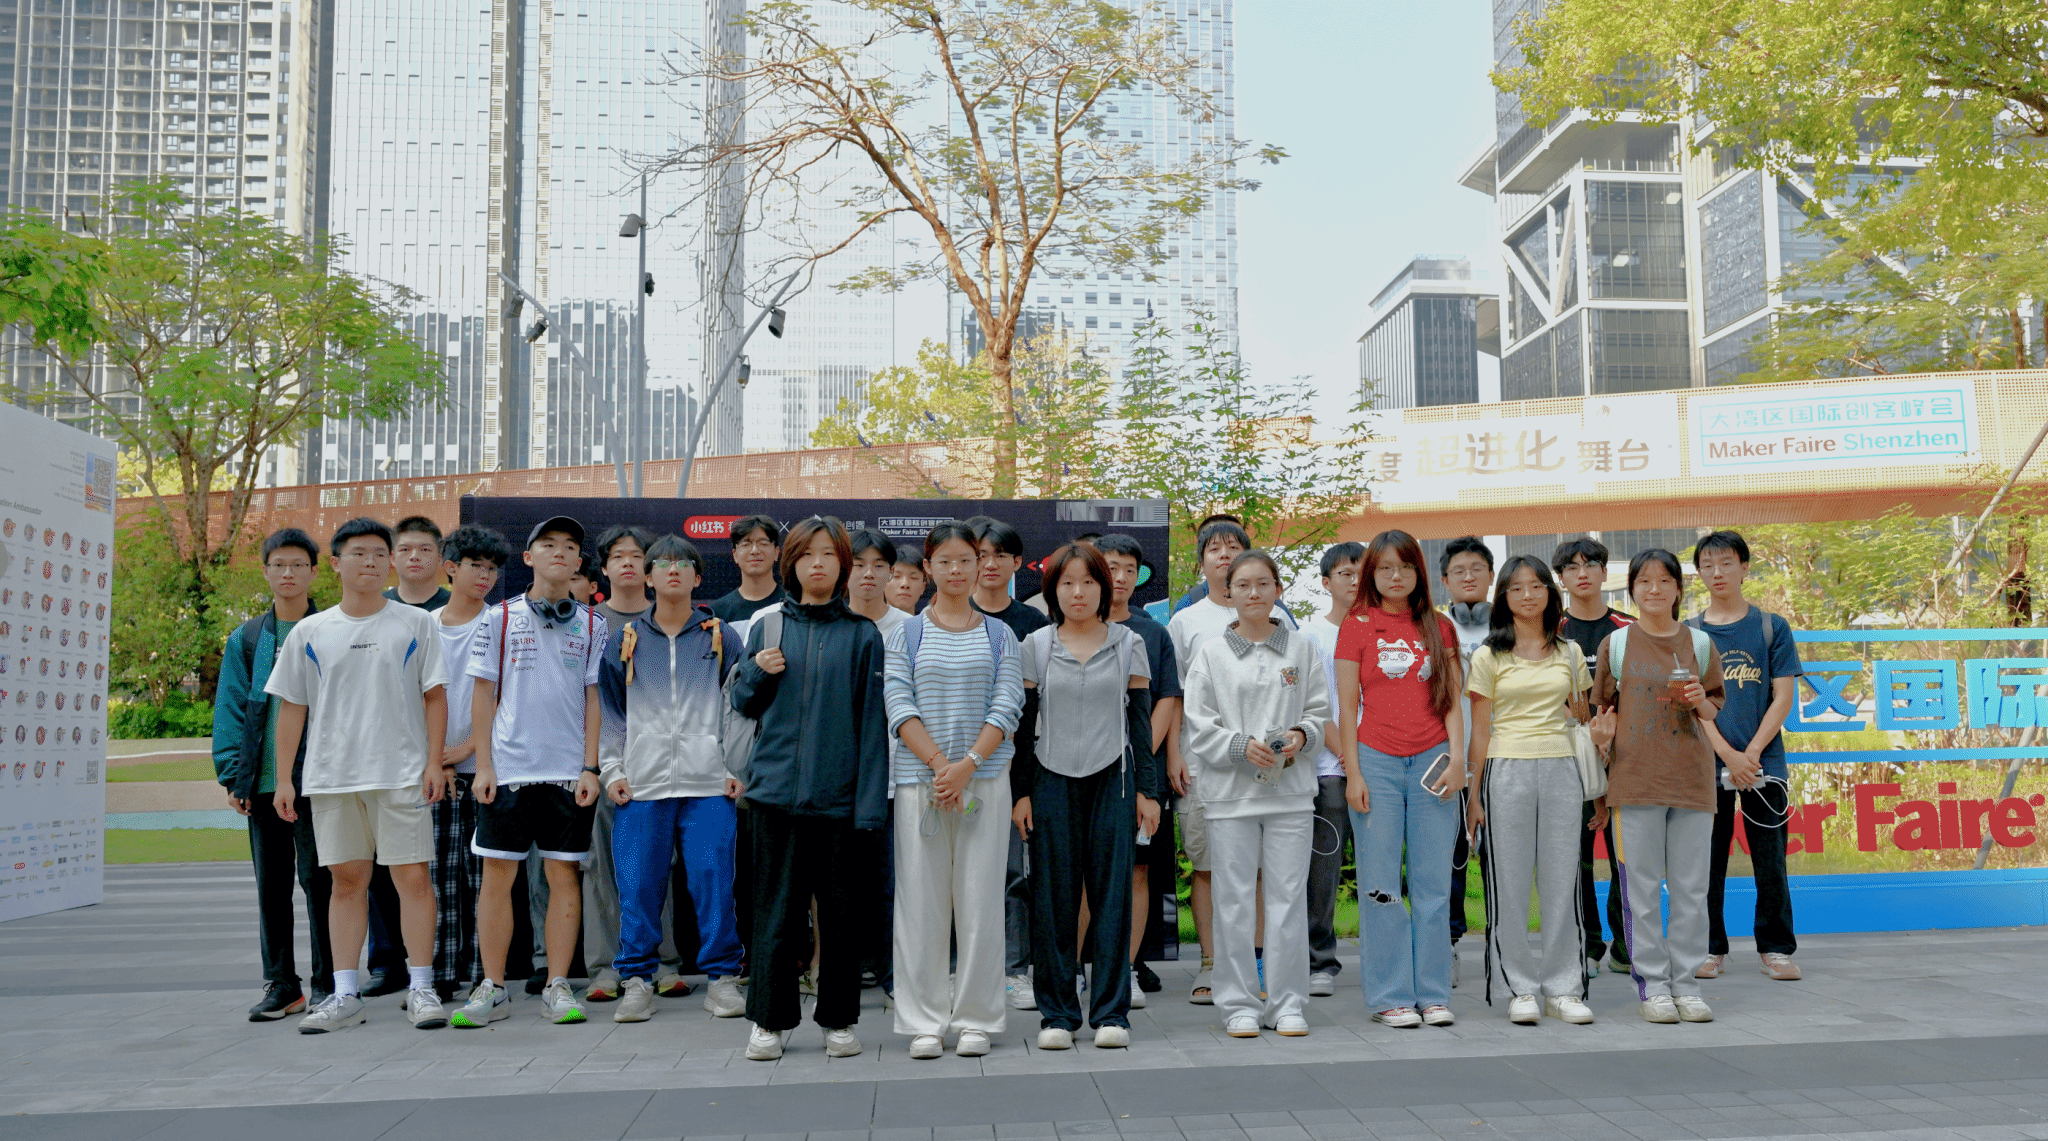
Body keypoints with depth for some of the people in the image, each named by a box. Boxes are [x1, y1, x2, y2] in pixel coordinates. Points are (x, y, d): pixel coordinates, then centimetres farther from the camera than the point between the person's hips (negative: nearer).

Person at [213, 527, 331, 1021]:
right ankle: (281, 984, 17)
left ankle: (326, 985, 7)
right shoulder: (246, 639, 11)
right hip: (262, 781, 3)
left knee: (318, 878, -1)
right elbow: (230, 710, 8)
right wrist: (232, 775, -1)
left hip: (317, 776, -3)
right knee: (271, 884, 8)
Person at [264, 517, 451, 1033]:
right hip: (330, 776, 2)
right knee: (347, 879, 7)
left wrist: (434, 762, -4)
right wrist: (283, 777, 6)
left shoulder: (416, 624, 4)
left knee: (413, 876, -3)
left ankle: (420, 989, 5)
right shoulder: (309, 632, 9)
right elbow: (292, 707, 10)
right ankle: (345, 995, 14)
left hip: (402, 773, -2)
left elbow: (435, 696, 3)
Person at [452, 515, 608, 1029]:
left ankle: (557, 986, 10)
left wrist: (589, 769, -1)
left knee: (563, 874, 3)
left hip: (569, 771, 1)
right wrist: (483, 766, -1)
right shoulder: (500, 617, 6)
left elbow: (594, 698, 7)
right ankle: (491, 989, 10)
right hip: (507, 768, 0)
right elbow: (484, 694, 6)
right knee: (497, 873, 1)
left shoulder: (593, 625, 8)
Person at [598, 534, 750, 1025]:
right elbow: (609, 710, 14)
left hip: (709, 782, -1)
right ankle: (636, 979, 14)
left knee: (714, 880, -2)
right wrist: (611, 770, 4)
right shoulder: (625, 639, 12)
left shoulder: (722, 636, 8)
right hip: (641, 783, 1)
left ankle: (722, 976, 10)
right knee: (638, 884, 1)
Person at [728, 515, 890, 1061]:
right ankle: (770, 1019, 17)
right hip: (776, 790, 1)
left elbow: (872, 720, 0)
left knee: (841, 910, 6)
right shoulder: (766, 629, 9)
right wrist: (758, 673, -6)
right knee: (775, 907, 4)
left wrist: (870, 801, -7)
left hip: (840, 795, -1)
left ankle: (839, 1019, 19)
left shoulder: (862, 635, 3)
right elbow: (743, 703, 17)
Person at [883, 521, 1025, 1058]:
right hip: (918, 778, 0)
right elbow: (899, 706, -2)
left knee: (980, 898, 2)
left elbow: (1007, 706, 0)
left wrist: (967, 765, -13)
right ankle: (926, 1022, 11)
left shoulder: (998, 635, 9)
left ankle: (975, 1019, 12)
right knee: (921, 900, 2)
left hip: (985, 778, 0)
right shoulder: (905, 635, 7)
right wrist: (940, 765, -14)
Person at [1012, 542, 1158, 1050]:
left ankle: (1111, 1012, 9)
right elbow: (1024, 723, 7)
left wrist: (1147, 789, 3)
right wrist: (1020, 791, 1)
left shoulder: (1128, 644, 8)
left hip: (1112, 779, 0)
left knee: (1112, 893, 0)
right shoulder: (1036, 646, 7)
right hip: (1052, 780, 0)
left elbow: (1141, 721, 8)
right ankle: (1056, 1013, 10)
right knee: (1053, 898, 1)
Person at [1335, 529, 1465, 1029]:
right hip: (1377, 762, -2)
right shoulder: (1357, 626, 3)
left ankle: (1433, 993, 14)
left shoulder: (1438, 627, 10)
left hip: (1431, 762, 2)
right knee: (1380, 885, 1)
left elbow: (1452, 701, 10)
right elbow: (1347, 706, 2)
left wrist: (1456, 758, -2)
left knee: (1433, 883, 5)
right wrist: (1353, 773, -4)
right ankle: (1390, 995, 9)